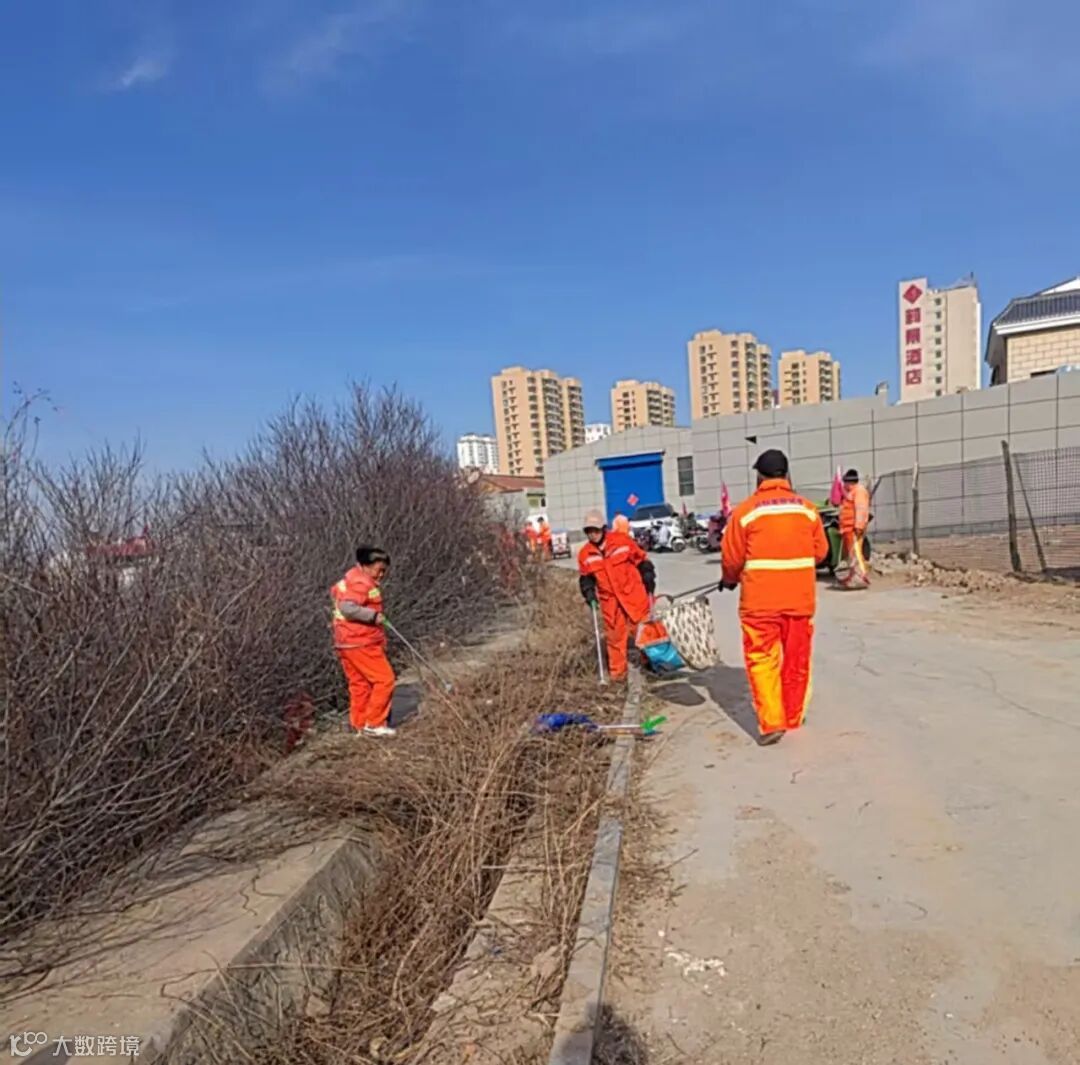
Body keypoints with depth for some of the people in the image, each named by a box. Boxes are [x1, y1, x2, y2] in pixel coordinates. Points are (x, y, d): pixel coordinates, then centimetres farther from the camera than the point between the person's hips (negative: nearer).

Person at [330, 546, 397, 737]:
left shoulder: (350, 579, 16)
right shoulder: (361, 583, -17)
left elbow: (335, 591, 29)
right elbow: (348, 607, -29)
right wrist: (373, 615, -23)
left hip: (347, 643, 10)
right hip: (361, 643, -10)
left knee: (359, 684, 15)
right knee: (384, 679, -3)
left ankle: (361, 725, 21)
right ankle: (374, 724, 1)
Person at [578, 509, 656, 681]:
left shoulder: (622, 541, -9)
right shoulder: (585, 554, -1)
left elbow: (641, 560, 1)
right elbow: (586, 577, 11)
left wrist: (649, 581, 0)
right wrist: (589, 594, -3)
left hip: (634, 594, -2)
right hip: (610, 601, 2)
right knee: (615, 636, 9)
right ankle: (617, 672, 21)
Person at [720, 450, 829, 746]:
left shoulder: (745, 510, -8)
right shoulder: (808, 509, 3)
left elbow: (731, 558, -4)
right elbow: (820, 552, 8)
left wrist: (730, 580, 16)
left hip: (760, 600, -3)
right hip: (800, 598, 4)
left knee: (762, 660, 5)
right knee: (797, 660, 15)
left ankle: (770, 722, -2)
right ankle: (793, 717, 28)